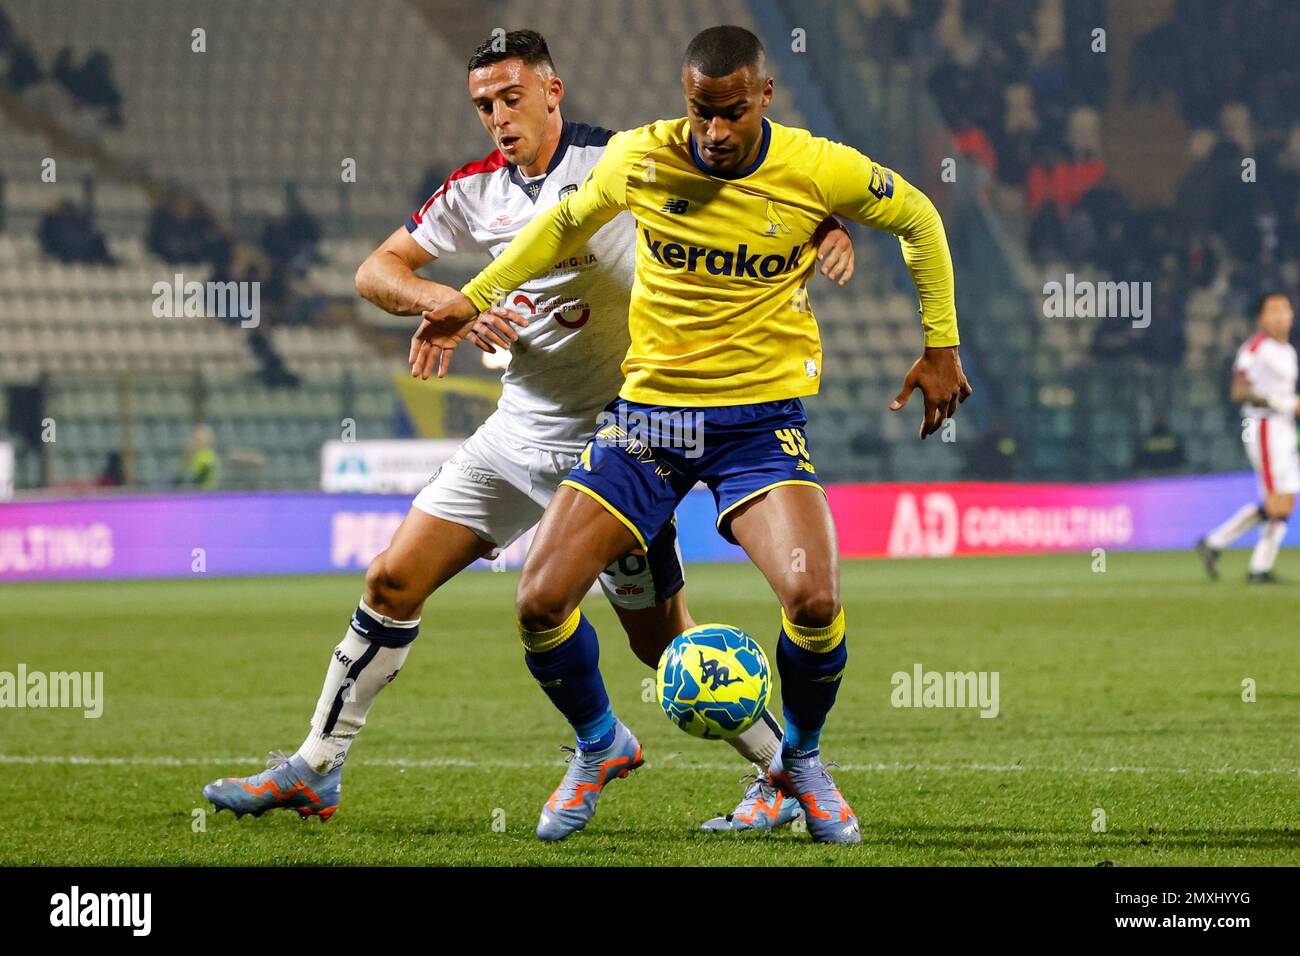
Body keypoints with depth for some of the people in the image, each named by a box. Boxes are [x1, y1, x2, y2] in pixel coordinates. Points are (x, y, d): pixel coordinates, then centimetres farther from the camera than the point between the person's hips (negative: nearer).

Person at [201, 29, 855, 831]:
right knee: (393, 583, 1)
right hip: (520, 430, 5)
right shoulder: (477, 190, 4)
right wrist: (449, 302, -13)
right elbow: (378, 271, 7)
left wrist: (824, 225, -30)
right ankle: (314, 772, 9)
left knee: (661, 638, -2)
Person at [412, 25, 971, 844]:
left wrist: (941, 346, 9)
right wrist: (475, 297, 15)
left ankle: (802, 759, 7)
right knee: (540, 603, -9)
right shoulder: (639, 161, -6)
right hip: (649, 408, 2)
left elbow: (918, 219, 8)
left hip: (763, 415, -2)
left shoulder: (821, 171, -11)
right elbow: (568, 223, 16)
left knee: (814, 600, -25)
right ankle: (602, 745, 23)